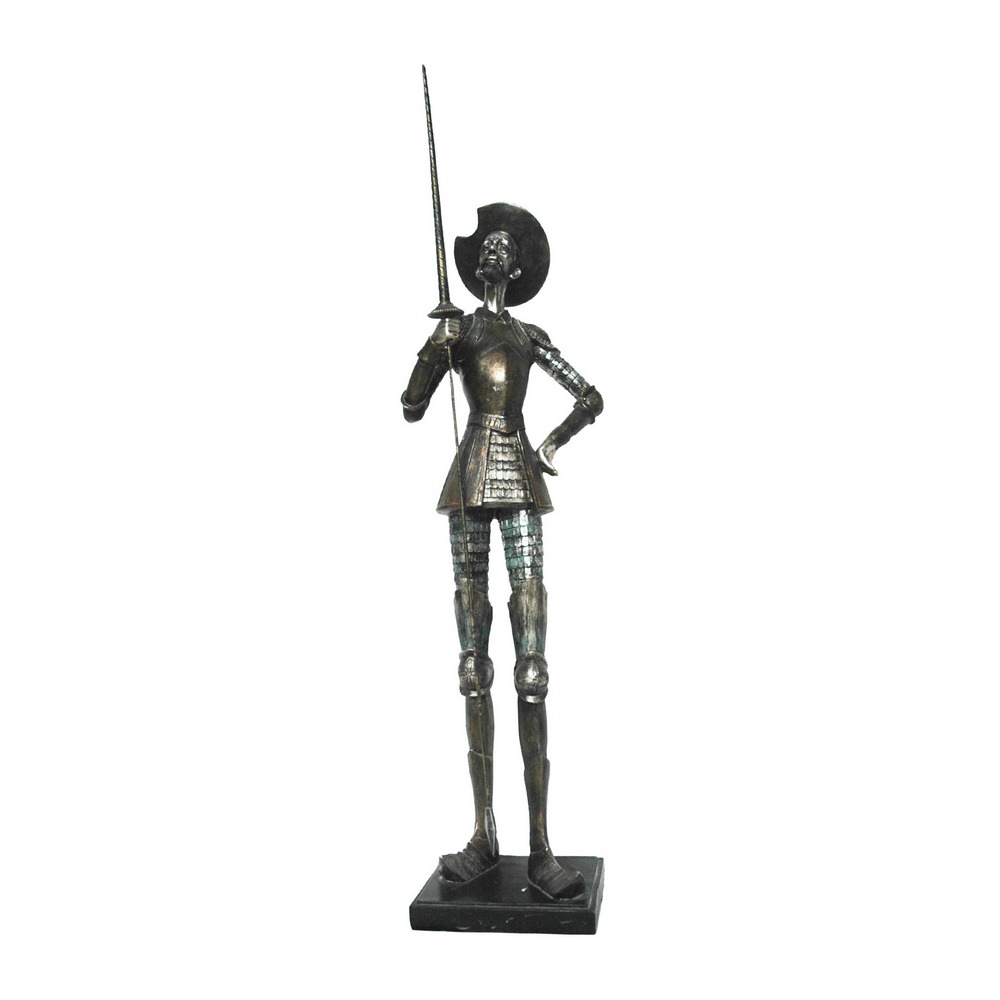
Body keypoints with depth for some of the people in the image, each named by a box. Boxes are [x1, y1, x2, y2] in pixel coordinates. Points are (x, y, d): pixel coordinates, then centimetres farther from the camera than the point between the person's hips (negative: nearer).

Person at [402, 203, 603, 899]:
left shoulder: (532, 338, 17)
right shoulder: (458, 330, 11)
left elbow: (592, 400, 21)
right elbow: (412, 409, 2)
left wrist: (552, 448, 10)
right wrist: (435, 352, -12)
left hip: (522, 485, 1)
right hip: (471, 481, -1)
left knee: (532, 669, -5)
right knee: (475, 664, 2)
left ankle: (542, 849, -1)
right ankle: (485, 837, 11)